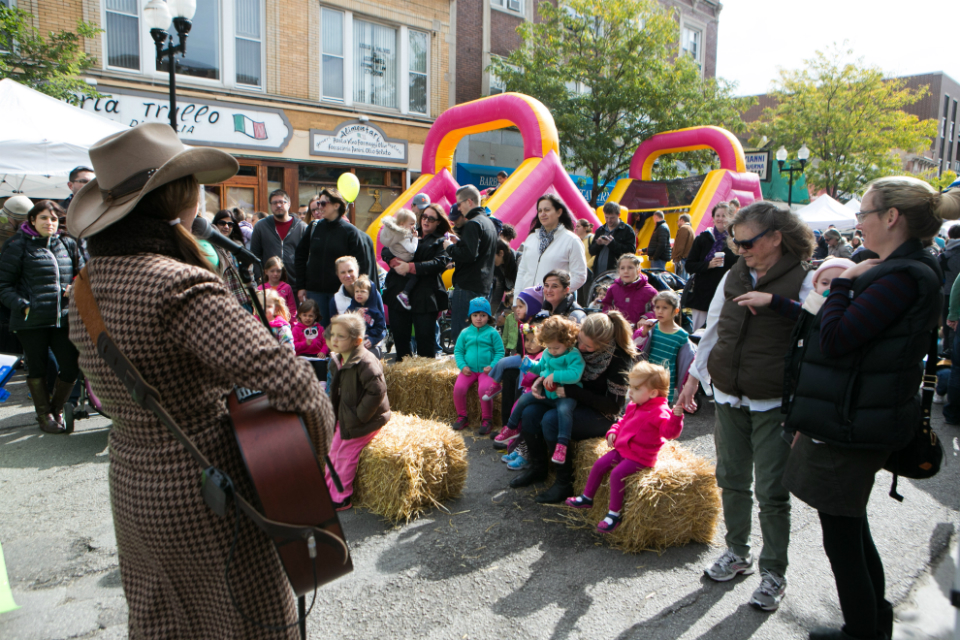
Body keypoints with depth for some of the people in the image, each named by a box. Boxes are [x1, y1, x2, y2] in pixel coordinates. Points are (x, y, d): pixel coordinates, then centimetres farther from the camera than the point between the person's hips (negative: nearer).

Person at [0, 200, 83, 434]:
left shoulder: (68, 244, 11)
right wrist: (22, 305, -14)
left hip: (63, 317, 3)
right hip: (31, 320, -3)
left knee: (71, 367, 1)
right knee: (38, 368, 9)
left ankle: (57, 409, 25)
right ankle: (44, 415, 25)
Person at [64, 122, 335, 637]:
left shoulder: (88, 284, 2)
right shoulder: (178, 286, -27)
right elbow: (278, 371, -35)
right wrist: (320, 421, -16)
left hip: (130, 482, 8)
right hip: (204, 493, -8)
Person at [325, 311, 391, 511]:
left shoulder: (365, 361, -27)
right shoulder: (340, 359, 4)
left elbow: (377, 390, -32)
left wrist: (359, 415, -26)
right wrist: (336, 413, 12)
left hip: (362, 422, -9)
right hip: (345, 418, 9)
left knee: (345, 456, 1)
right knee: (334, 452, 17)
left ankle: (340, 499, 17)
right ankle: (329, 490, 34)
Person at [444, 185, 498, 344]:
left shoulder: (472, 224, -15)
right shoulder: (489, 222, 16)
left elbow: (469, 255, -25)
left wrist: (450, 247, -9)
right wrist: (459, 242, 15)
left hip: (468, 286, -10)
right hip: (485, 285, 10)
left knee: (459, 333, -6)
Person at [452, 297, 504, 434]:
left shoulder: (492, 333, 2)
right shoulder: (465, 333, 9)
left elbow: (500, 352, 2)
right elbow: (458, 351, 12)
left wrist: (492, 366, -11)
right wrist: (462, 366, -4)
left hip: (486, 370, -3)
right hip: (468, 370, 3)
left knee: (483, 389, -27)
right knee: (458, 388, -19)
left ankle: (486, 419, -4)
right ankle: (462, 417, 4)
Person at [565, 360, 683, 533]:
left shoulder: (659, 412, -20)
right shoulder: (633, 406, 8)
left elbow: (669, 432, -31)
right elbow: (623, 421, 23)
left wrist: (676, 417, -46)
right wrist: (613, 432, 7)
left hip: (641, 457, -9)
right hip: (622, 449, 9)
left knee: (617, 473, -23)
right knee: (599, 464, 7)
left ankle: (615, 514, -8)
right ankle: (587, 498, 26)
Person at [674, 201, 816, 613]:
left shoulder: (804, 282, -10)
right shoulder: (734, 276, 6)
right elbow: (713, 329, 15)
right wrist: (694, 377, 17)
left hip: (773, 405, -5)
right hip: (728, 397, 5)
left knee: (771, 491, 2)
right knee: (731, 479, 14)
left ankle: (773, 573, 20)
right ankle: (738, 553, 34)